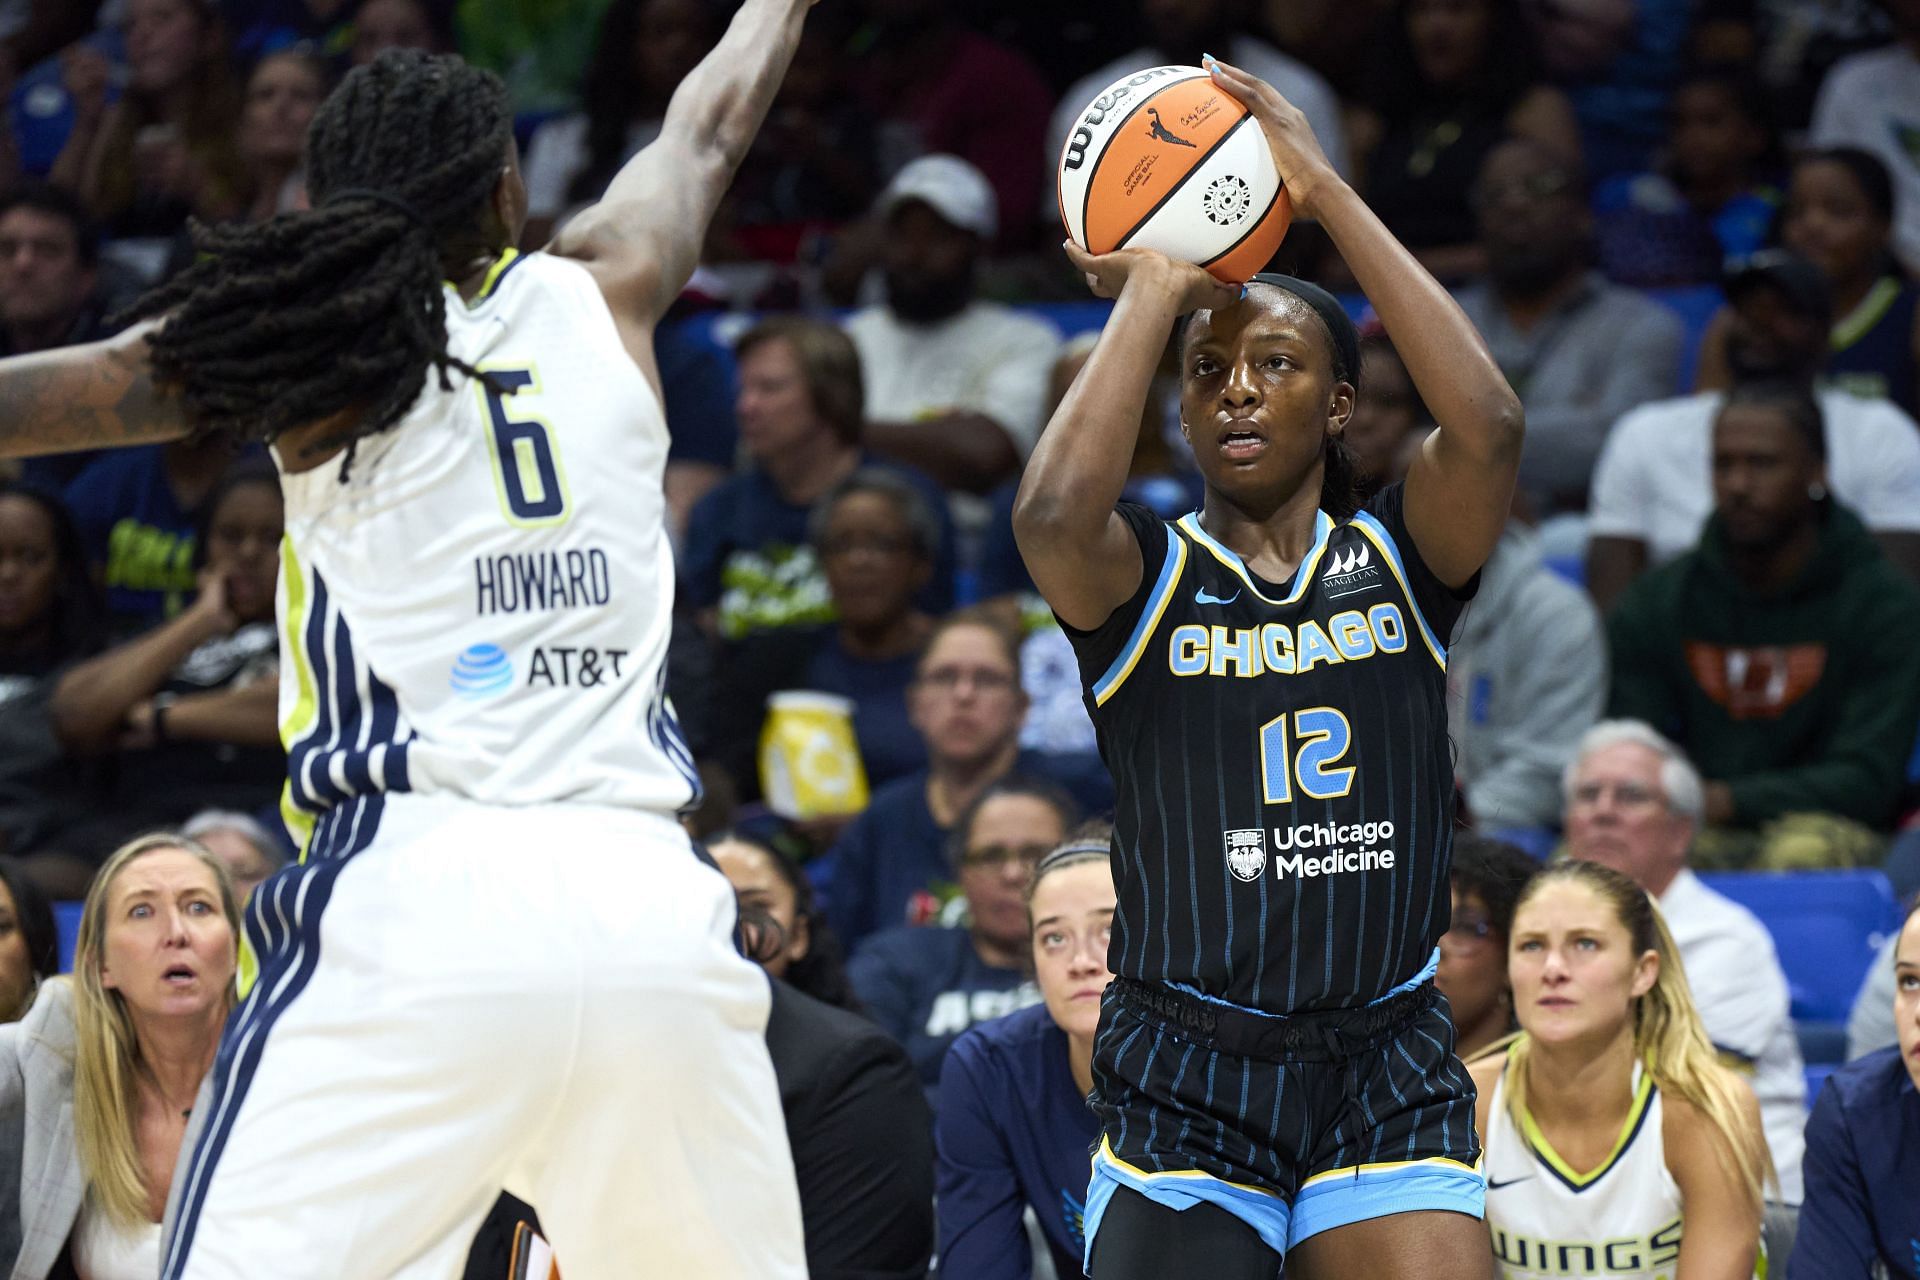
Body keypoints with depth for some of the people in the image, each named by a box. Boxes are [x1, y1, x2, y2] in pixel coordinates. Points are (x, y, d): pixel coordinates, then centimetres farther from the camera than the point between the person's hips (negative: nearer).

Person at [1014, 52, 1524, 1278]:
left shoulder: (1400, 557, 5)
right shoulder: (1146, 572, 2)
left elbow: (1489, 428, -16)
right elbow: (1054, 517, -23)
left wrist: (1325, 190, -13)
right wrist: (1153, 290, -11)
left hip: (1389, 1069, 1)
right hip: (1184, 1075, -1)